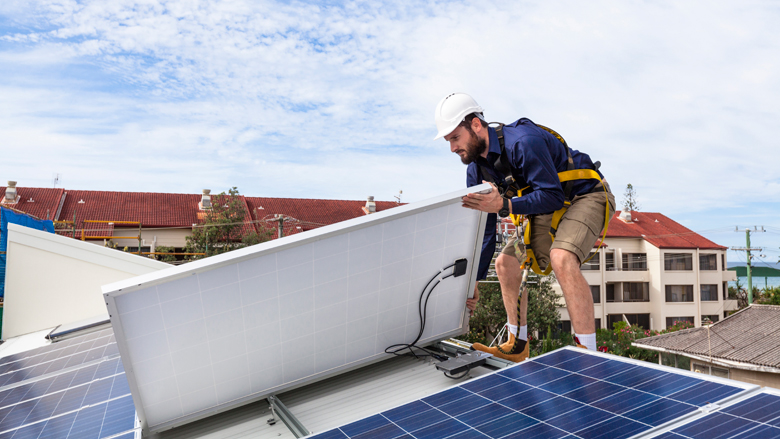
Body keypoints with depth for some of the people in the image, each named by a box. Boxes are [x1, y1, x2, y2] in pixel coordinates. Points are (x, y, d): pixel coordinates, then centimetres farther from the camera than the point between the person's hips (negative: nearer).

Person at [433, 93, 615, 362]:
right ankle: (517, 347, 14)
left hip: (585, 196, -8)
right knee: (505, 263, 1)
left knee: (561, 259, -34)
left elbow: (553, 196, -30)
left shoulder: (523, 141, -29)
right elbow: (483, 231, -1)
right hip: (545, 210, 8)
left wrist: (504, 205, -43)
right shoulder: (476, 170, -4)